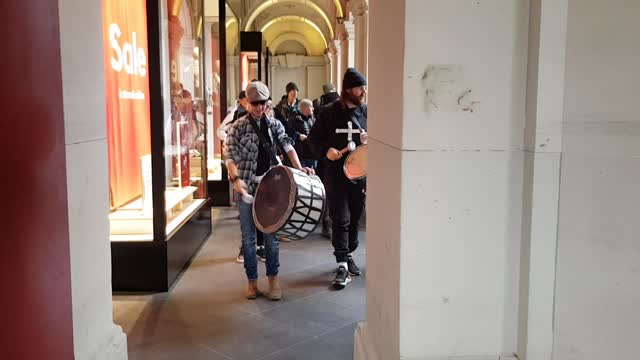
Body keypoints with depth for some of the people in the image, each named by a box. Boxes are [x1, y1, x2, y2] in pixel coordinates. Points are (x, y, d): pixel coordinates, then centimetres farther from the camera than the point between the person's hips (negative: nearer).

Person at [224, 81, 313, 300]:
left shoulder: (274, 125, 8)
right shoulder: (238, 127, -1)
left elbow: (287, 145, -4)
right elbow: (229, 155, -8)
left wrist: (298, 167, -20)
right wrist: (235, 179, -25)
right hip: (247, 186, -2)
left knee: (271, 234, 5)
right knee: (248, 237, 5)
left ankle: (273, 279, 17)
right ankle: (252, 281, 17)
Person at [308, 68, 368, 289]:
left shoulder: (367, 112, 4)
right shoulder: (330, 113, -2)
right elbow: (314, 138, 4)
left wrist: (370, 141, -12)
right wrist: (326, 150, -14)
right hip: (336, 174, -3)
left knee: (355, 218, 13)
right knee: (341, 219, -4)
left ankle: (348, 255, 31)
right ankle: (343, 265, -1)